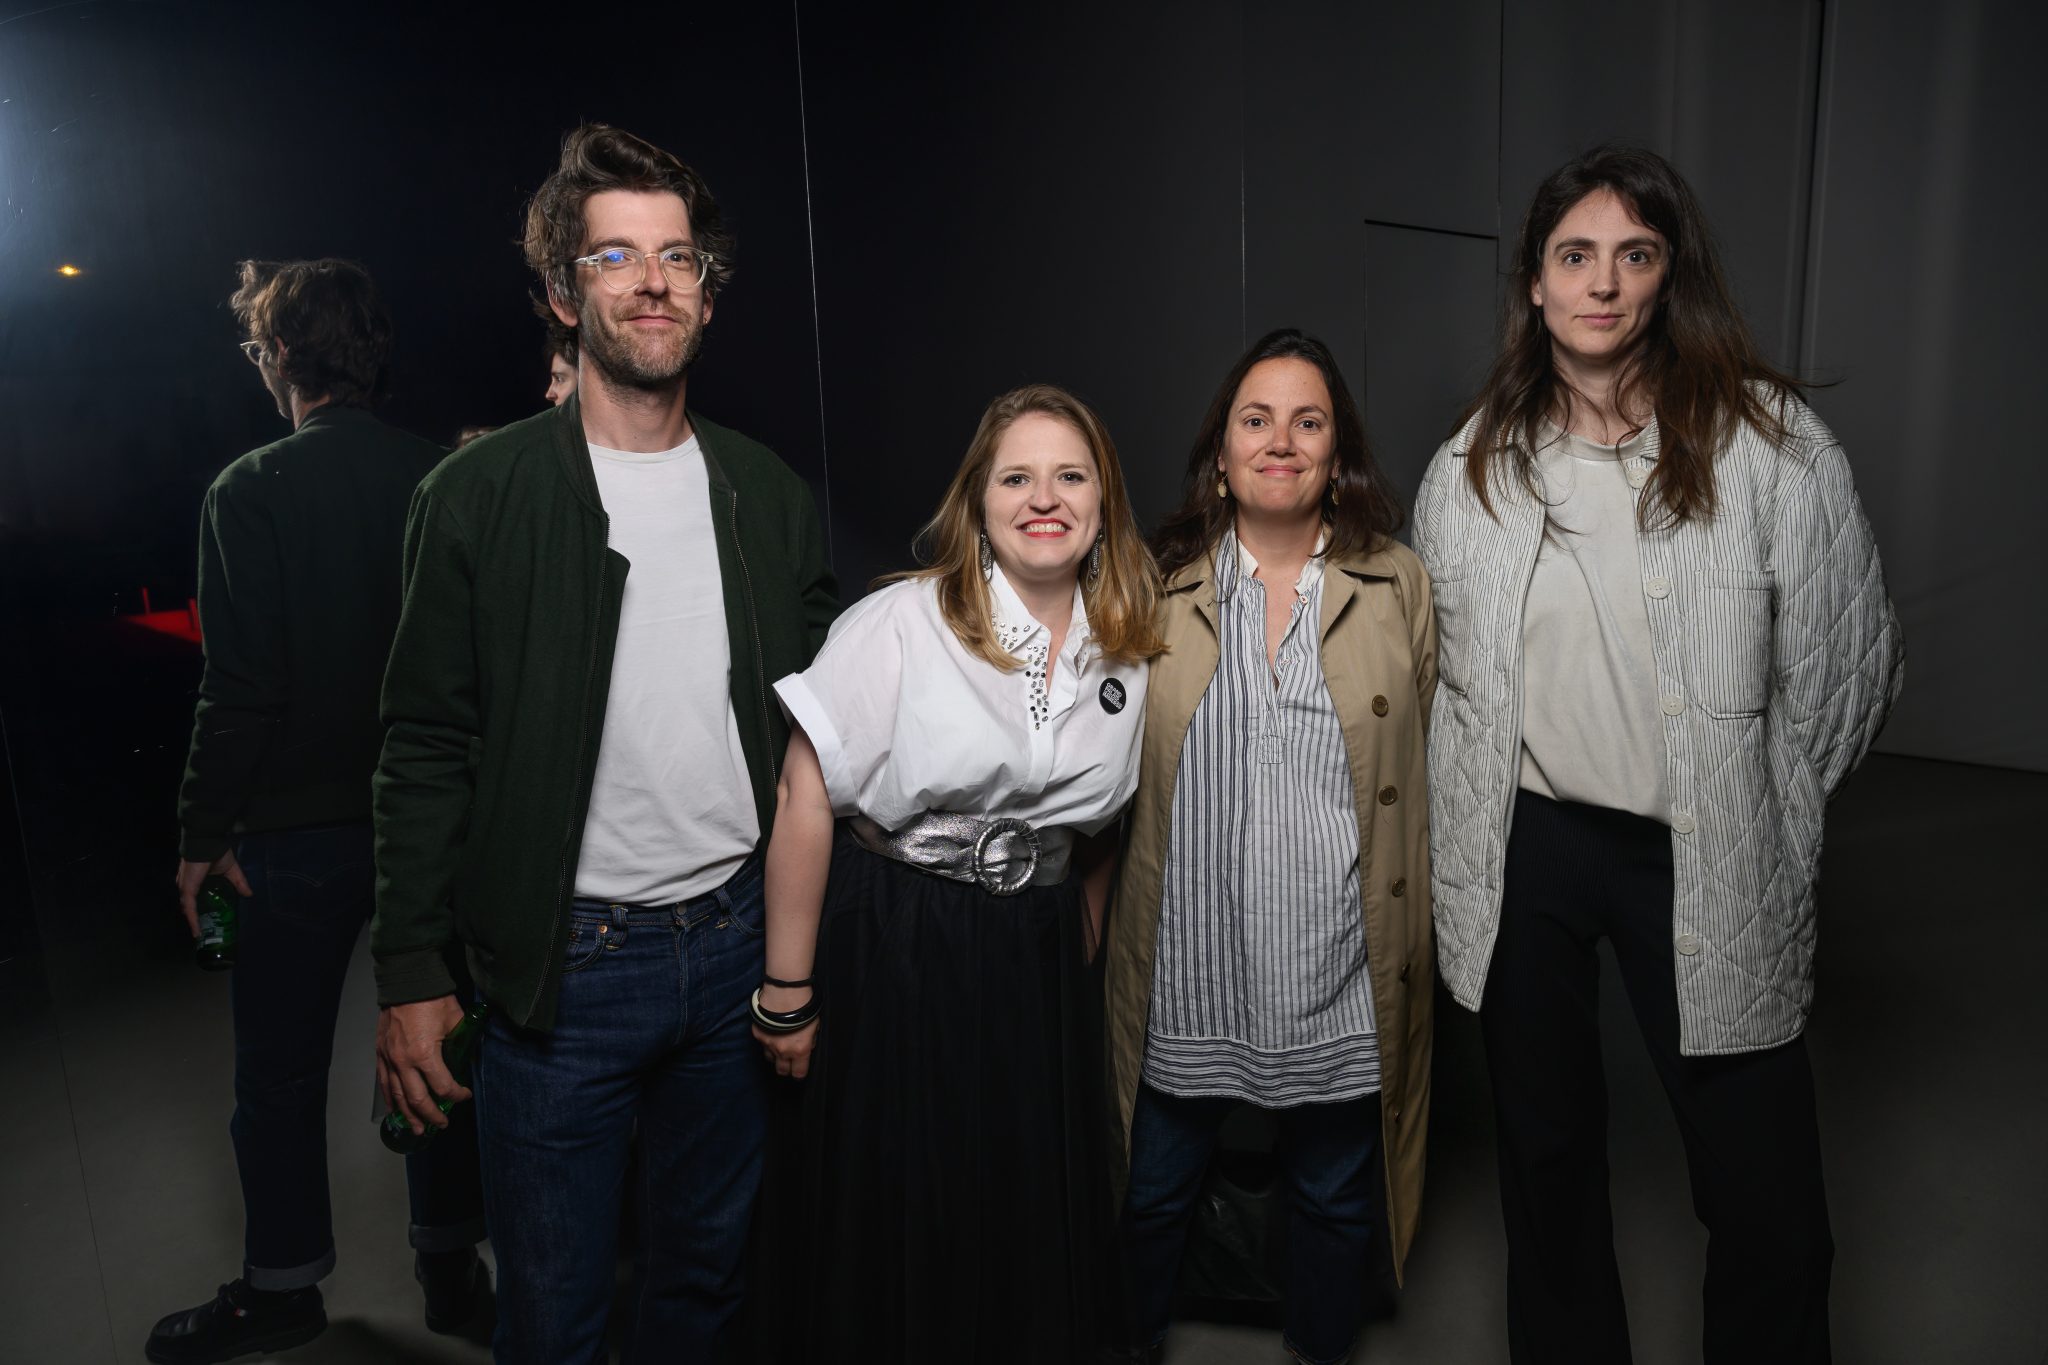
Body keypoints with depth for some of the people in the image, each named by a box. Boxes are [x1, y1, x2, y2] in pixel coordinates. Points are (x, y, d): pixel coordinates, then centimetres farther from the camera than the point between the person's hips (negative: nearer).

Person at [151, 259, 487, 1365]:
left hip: (300, 827, -3)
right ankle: (451, 1263, 28)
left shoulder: (251, 493, -12)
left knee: (280, 1066, 14)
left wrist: (202, 834, -5)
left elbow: (242, 686, -15)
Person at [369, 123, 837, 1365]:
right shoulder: (481, 495, -6)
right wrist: (412, 974, -6)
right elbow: (431, 749, -4)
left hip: (740, 941, 4)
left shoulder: (771, 496, 4)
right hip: (565, 957, -3)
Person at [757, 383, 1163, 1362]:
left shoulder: (1129, 652, 2)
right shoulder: (899, 625, -13)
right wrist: (787, 997, -11)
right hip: (897, 951, -4)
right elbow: (806, 803, -13)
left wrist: (1079, 963, 14)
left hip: (1044, 959, 4)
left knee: (1041, 1236, 15)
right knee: (902, 1239, 10)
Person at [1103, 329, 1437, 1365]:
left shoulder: (1398, 585, 1)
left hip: (1340, 969, 0)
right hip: (1186, 961, 0)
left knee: (1335, 1199, 19)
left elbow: (1424, 773, 4)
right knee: (1154, 1190, 17)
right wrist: (1103, 923, 3)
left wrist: (1411, 944, 1)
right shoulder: (1158, 587, 1)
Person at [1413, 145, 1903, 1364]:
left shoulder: (1770, 442, -7)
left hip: (1699, 859, -2)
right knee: (1546, 1149, 18)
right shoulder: (1476, 462, 4)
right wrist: (1465, 827, 10)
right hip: (1524, 847, 3)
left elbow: (1848, 663, -1)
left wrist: (1755, 812, 3)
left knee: (1767, 1201, 2)